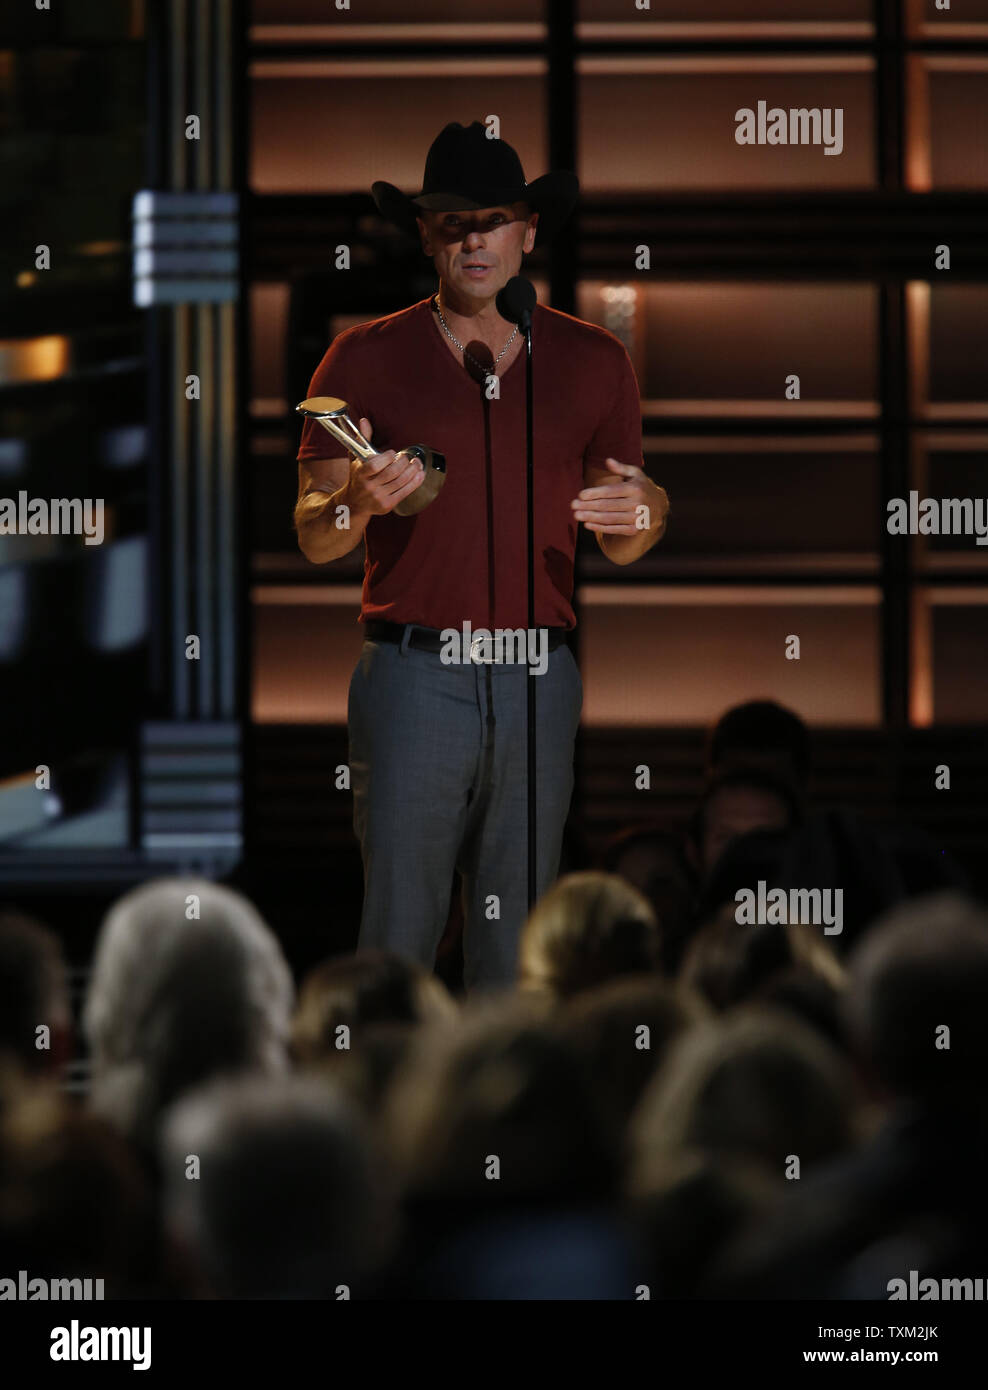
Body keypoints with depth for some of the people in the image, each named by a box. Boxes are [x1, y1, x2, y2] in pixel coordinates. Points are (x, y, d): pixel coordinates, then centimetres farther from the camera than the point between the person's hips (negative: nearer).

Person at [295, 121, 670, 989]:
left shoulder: (592, 362, 12)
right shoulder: (367, 358, 4)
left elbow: (620, 549, 16)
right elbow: (313, 537, 3)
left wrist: (641, 514, -8)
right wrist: (358, 503, -20)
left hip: (538, 682, 2)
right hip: (413, 676, -2)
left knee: (517, 945, 4)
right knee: (397, 932, -6)